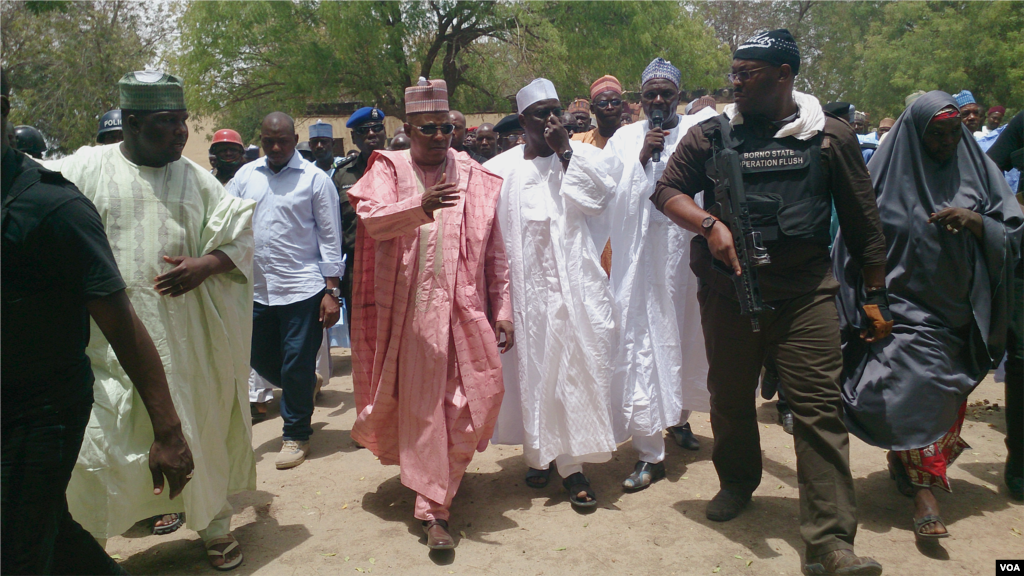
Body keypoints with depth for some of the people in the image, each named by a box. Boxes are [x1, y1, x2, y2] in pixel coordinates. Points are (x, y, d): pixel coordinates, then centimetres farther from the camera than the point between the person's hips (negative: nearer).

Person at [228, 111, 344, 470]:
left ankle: (296, 434, 21)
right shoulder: (246, 175, 9)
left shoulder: (315, 179, -3)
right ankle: (305, 390, 43)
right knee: (260, 358, 15)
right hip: (256, 288, 5)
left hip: (302, 288, -5)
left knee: (297, 365, 2)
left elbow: (331, 238, -3)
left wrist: (332, 291, -8)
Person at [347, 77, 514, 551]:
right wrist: (421, 206, -35)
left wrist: (502, 312, 3)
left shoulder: (476, 179, 8)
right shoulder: (389, 169, 4)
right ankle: (434, 510, 28)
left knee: (478, 397, -3)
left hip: (465, 310, 1)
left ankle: (436, 495, 16)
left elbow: (495, 253, 7)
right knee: (420, 406, 7)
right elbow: (372, 218, -17)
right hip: (410, 312, -1)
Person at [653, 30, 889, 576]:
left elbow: (862, 223, 6)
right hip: (727, 293, 2)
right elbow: (666, 190, 5)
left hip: (805, 295, -1)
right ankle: (737, 483, 42)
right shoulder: (712, 134, 4)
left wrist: (875, 296, 7)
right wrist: (709, 225, -13)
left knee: (819, 409, -7)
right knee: (729, 398, 15)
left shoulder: (830, 136, 3)